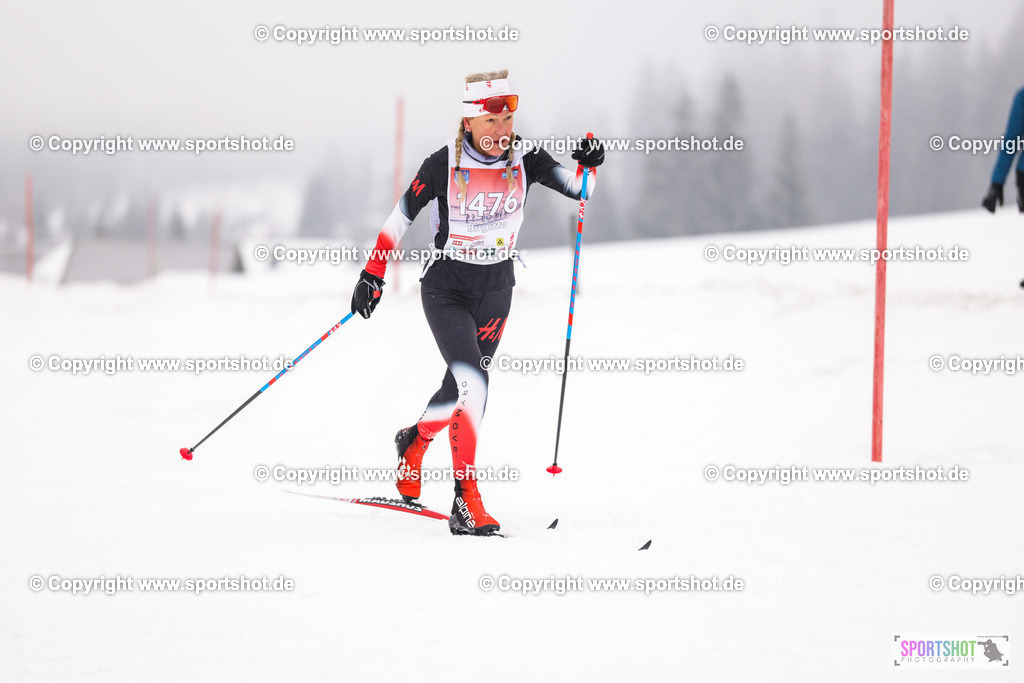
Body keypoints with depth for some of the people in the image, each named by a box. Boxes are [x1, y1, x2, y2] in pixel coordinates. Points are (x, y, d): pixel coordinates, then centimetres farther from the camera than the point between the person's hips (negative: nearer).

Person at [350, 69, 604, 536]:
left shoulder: (523, 160, -7)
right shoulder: (443, 164, -15)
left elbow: (576, 187, -11)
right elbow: (402, 216, -6)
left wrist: (587, 163, -32)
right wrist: (373, 273, -8)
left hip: (496, 290, 4)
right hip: (446, 289, -4)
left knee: (463, 387, 14)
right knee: (472, 384, -21)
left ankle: (415, 441, 47)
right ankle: (466, 501, -20)